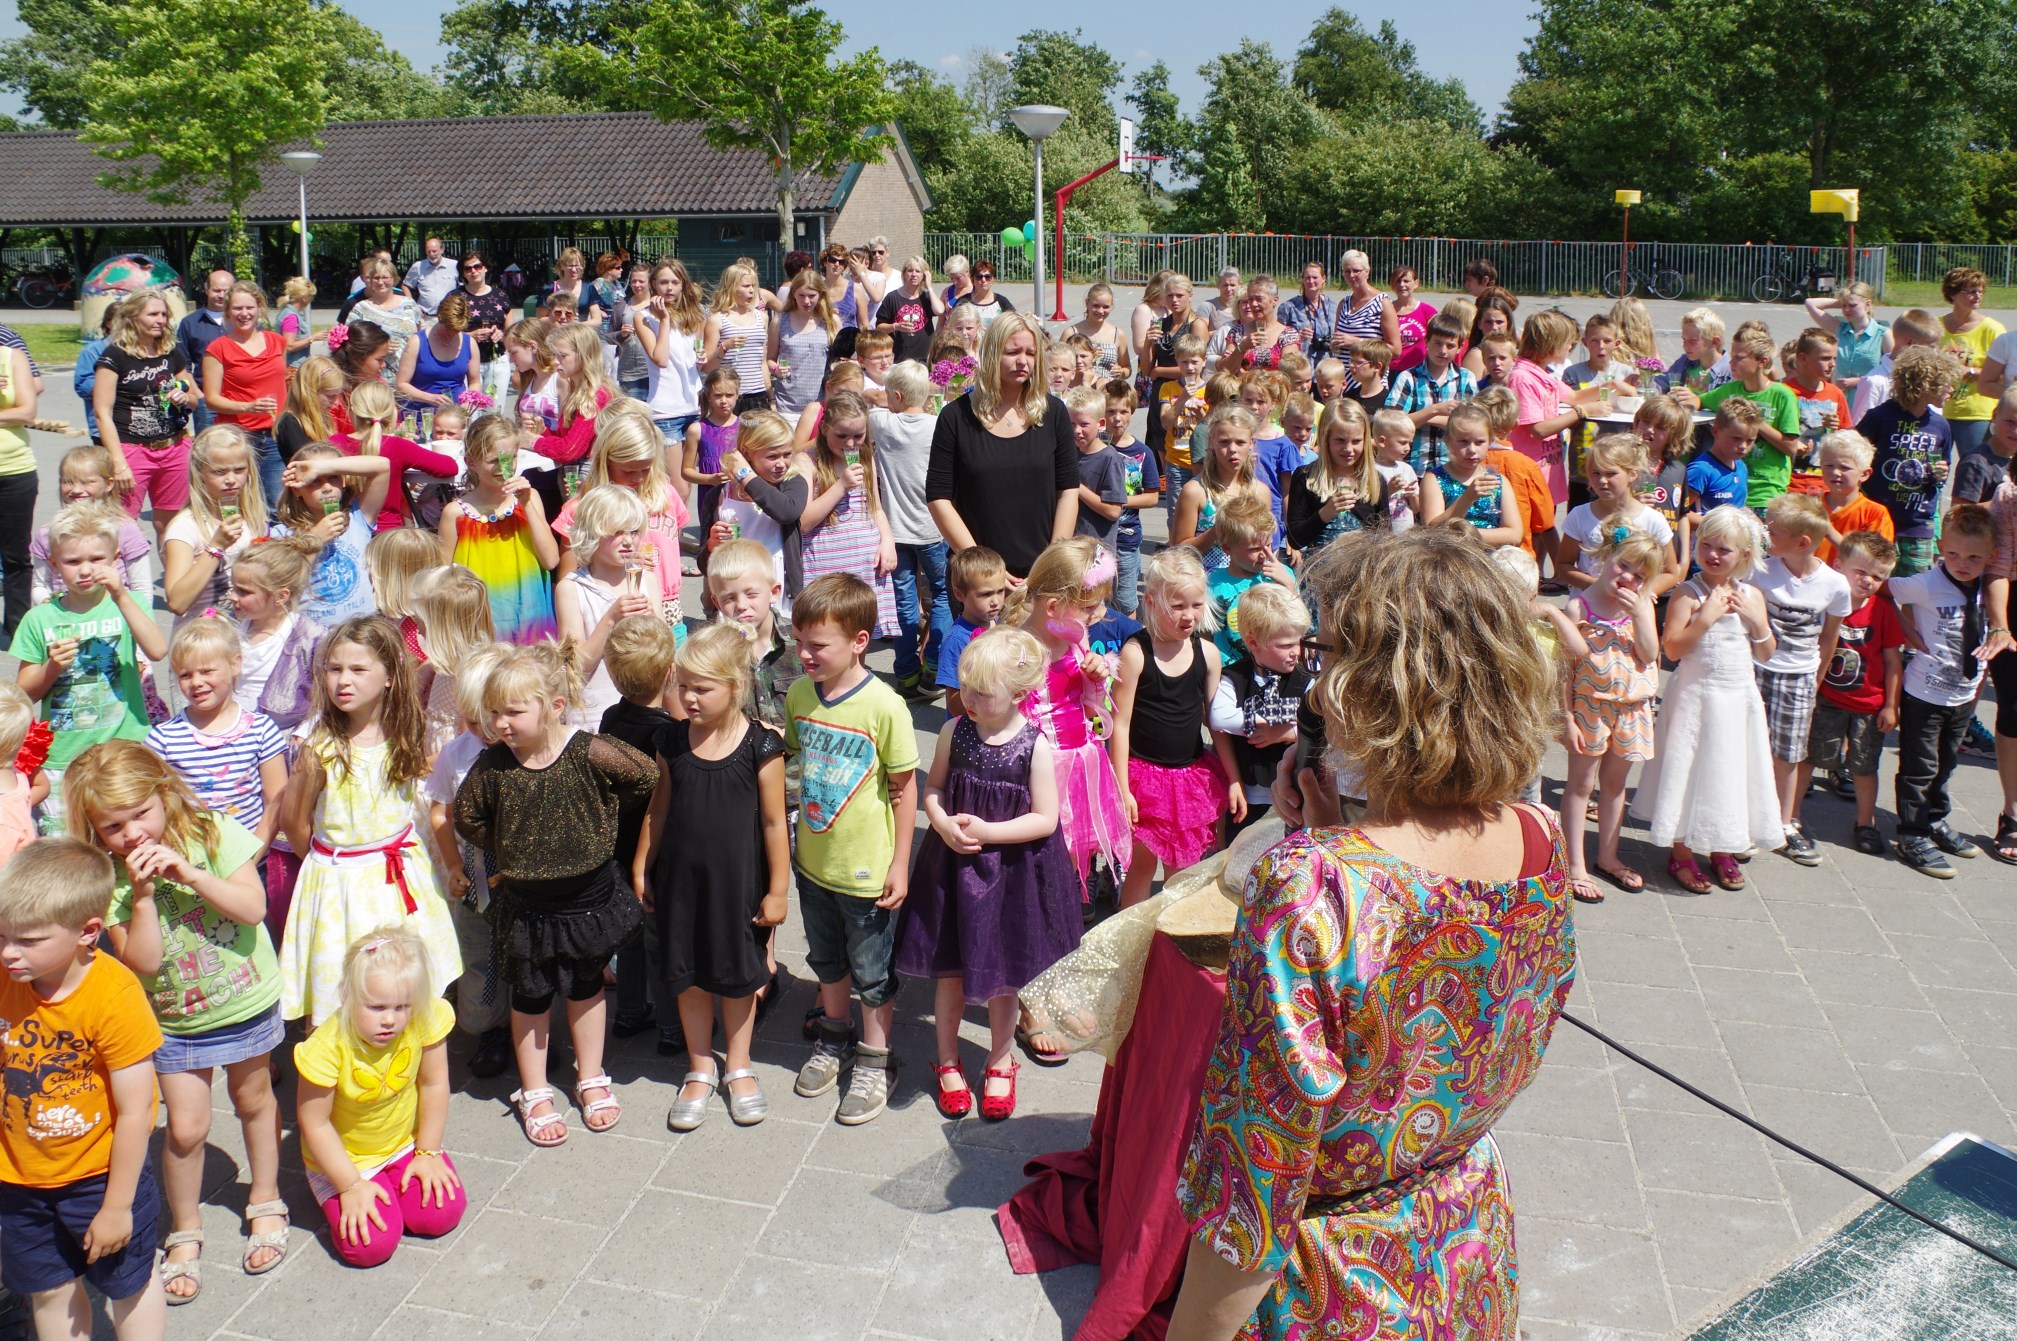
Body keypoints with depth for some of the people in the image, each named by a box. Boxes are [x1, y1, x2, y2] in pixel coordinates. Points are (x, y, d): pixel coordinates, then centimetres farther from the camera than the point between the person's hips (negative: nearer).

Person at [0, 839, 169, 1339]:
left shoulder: (114, 996, -27)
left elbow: (134, 1113, -21)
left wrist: (116, 1206, -16)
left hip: (101, 1174, -5)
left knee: (129, 1283, 15)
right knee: (49, 1289, 20)